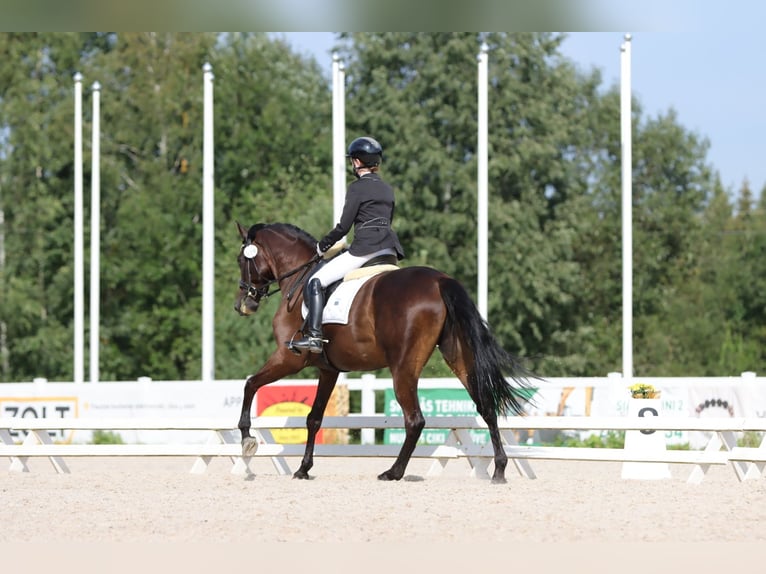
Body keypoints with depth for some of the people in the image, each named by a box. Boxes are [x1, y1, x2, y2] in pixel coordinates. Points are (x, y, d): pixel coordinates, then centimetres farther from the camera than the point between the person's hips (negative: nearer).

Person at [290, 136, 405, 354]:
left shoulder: (357, 188, -5)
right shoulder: (387, 189, 18)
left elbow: (343, 226, -7)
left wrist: (322, 246, 7)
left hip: (365, 248, -8)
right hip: (389, 248, 8)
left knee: (315, 282, -7)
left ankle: (314, 336, -20)